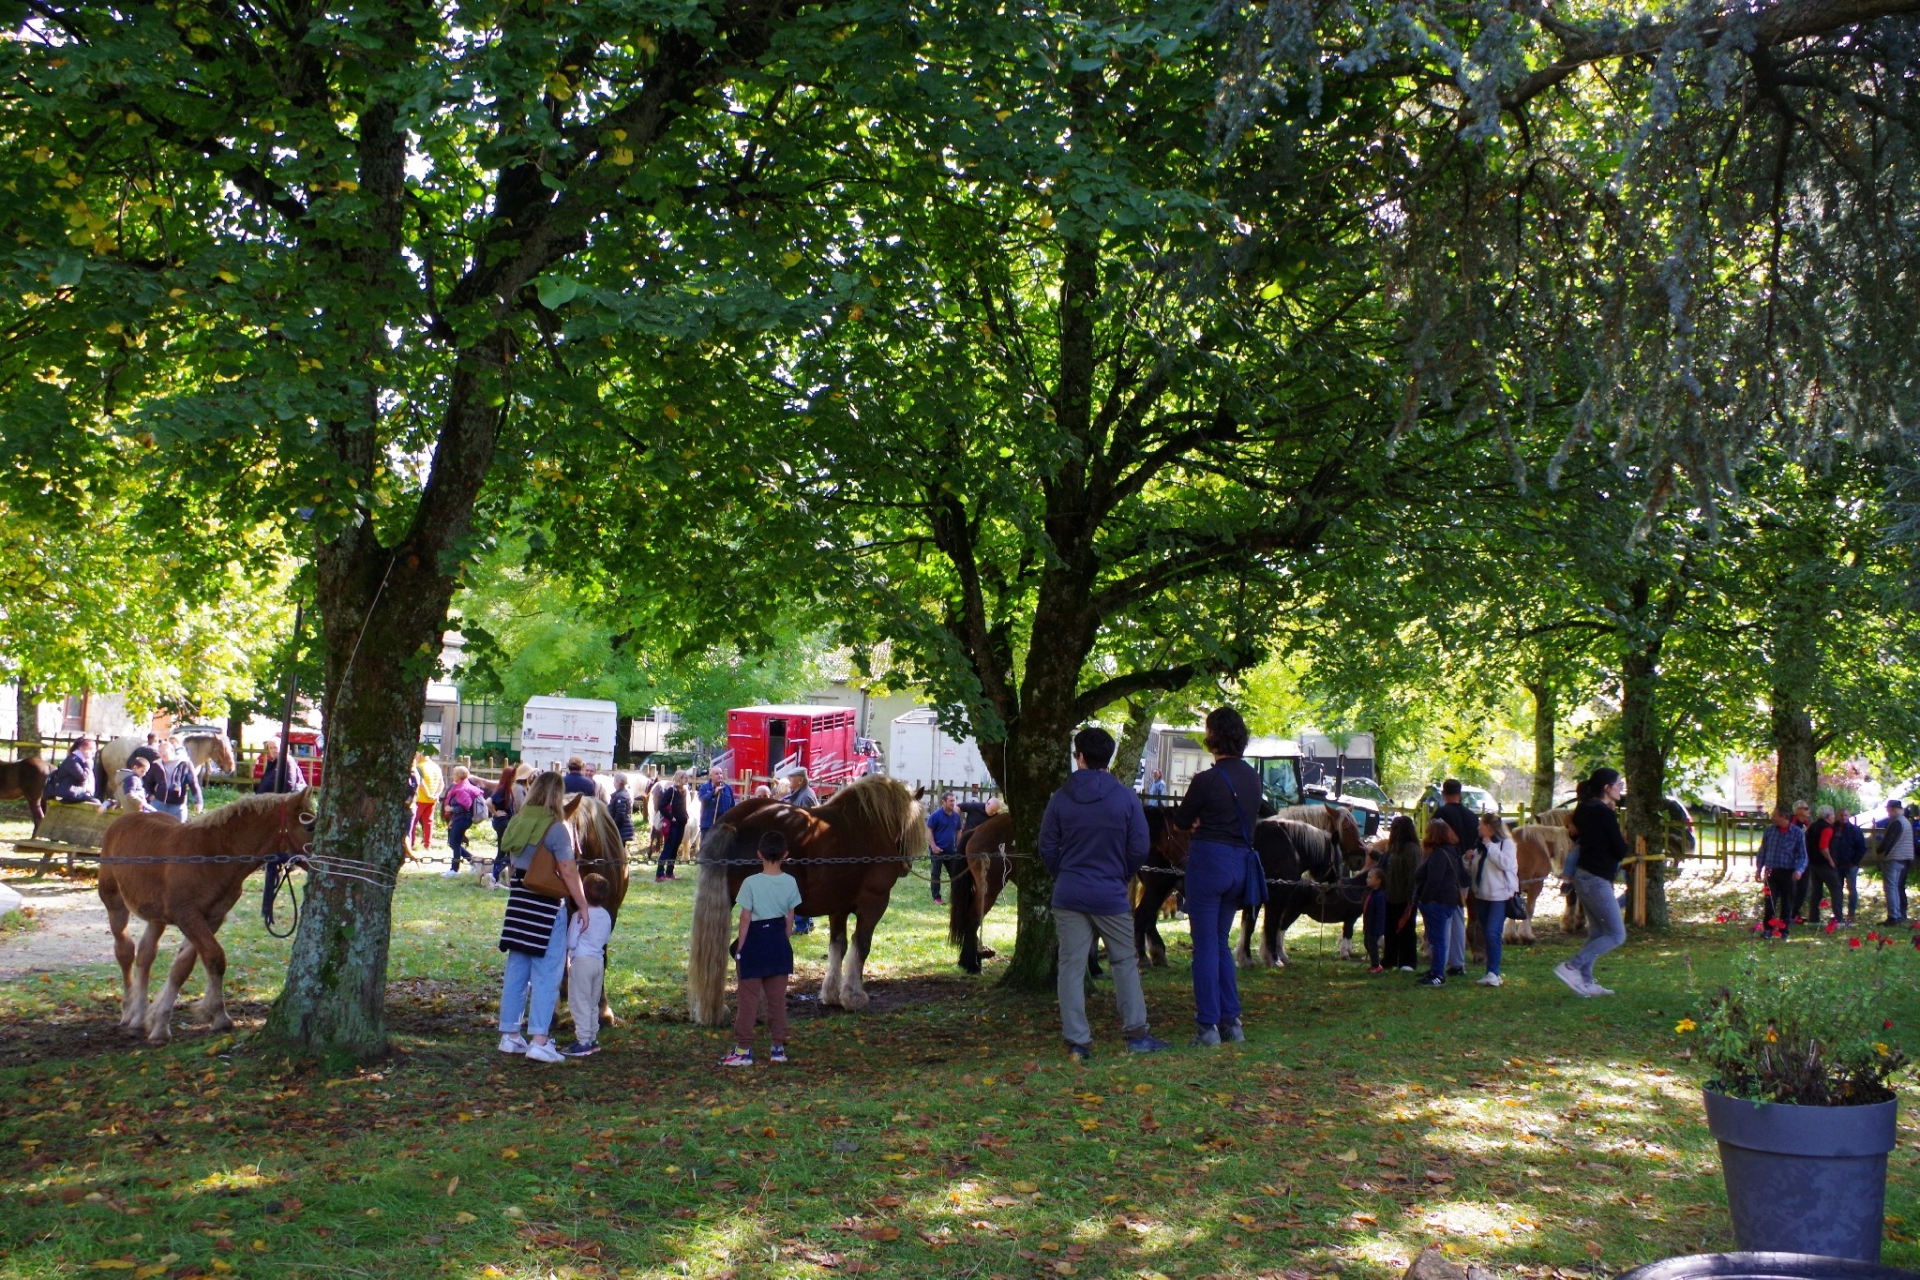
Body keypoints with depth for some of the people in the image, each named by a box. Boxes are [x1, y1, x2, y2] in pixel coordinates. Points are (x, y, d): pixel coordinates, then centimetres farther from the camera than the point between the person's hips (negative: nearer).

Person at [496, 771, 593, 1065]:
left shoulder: (518, 823, 8)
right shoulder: (556, 829, -13)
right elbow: (569, 872, -14)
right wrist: (582, 905, -7)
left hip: (519, 904, 7)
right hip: (546, 907, -7)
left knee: (516, 971, 13)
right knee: (546, 974, -3)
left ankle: (510, 1035, 18)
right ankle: (539, 1041, -6)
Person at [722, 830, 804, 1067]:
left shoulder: (751, 883, -14)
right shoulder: (790, 882, -2)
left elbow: (745, 918, -11)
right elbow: (790, 918, 4)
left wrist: (739, 948, -3)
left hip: (755, 941, -4)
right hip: (779, 941, 4)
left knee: (748, 998, 4)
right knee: (777, 998, 12)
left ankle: (743, 1050, 6)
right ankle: (779, 1047, 16)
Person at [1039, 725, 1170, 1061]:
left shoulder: (1061, 798, -3)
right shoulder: (1126, 798, -6)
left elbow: (1047, 848, 2)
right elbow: (1140, 848, -3)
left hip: (1069, 895, 1)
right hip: (1110, 895, -1)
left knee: (1071, 966, 4)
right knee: (1125, 962, 13)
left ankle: (1077, 1041, 3)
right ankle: (1136, 1034, 15)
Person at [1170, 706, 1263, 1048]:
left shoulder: (1207, 780, -15)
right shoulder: (1252, 777, 7)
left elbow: (1180, 820, -4)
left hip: (1209, 860, -7)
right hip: (1241, 862, 7)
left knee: (1205, 945, 0)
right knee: (1221, 942, 18)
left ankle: (1208, 1026, 1)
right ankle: (1231, 1020, 16)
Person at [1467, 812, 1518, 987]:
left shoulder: (1506, 843, -5)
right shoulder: (1481, 846, 17)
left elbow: (1505, 863, -22)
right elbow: (1472, 869, 20)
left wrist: (1490, 846, -18)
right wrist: (1468, 860, -1)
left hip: (1500, 895, -8)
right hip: (1483, 895, 8)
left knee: (1492, 933, -17)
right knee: (1486, 934, 10)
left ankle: (1493, 973, -18)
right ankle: (1491, 971, 16)